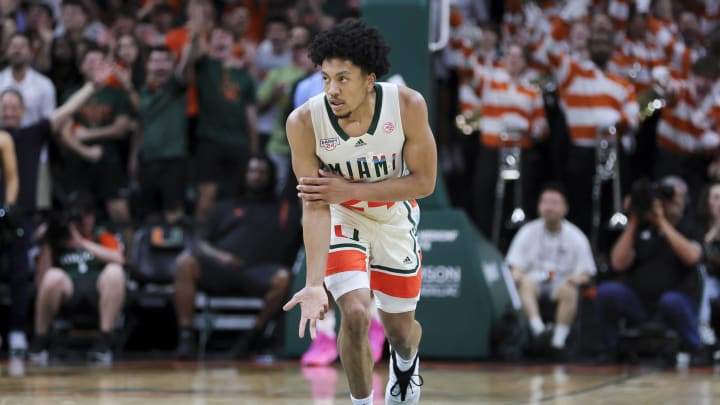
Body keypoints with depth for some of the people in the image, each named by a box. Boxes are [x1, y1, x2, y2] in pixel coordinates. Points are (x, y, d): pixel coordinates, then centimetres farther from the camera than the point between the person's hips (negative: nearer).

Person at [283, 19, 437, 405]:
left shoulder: (408, 106, -29)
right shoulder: (304, 122, -30)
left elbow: (423, 182, -19)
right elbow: (314, 206, -26)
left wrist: (351, 190, -29)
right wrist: (315, 284, -35)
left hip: (395, 216, 1)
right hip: (341, 218, -1)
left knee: (399, 329, 15)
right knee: (355, 314, -22)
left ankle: (406, 363, 54)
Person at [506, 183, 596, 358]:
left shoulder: (576, 237, 4)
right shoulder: (528, 232, 7)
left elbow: (586, 274, 3)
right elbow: (515, 267, 4)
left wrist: (577, 278, -21)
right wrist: (517, 274, -21)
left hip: (561, 284, -1)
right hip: (535, 281, 1)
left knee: (570, 291, -35)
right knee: (526, 283, -34)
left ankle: (559, 340, -39)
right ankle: (538, 329, -50)